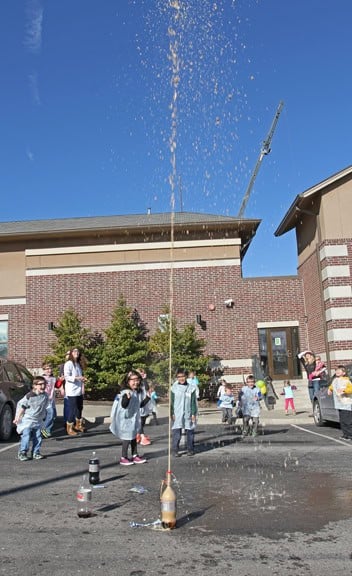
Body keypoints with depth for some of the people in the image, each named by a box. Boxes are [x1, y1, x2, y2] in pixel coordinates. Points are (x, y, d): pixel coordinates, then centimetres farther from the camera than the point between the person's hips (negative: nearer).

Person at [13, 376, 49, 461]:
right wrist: (17, 417, -7)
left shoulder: (45, 396, 0)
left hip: (38, 421, 5)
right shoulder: (29, 396, -16)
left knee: (38, 438, 5)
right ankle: (22, 453, 7)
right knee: (26, 437, -6)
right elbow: (21, 406, -8)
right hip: (27, 420, -5)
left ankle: (36, 453, 16)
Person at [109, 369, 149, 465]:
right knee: (127, 438, -2)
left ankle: (135, 456, 28)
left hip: (134, 419, 9)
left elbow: (140, 404, 19)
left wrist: (147, 398, 11)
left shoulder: (137, 393, 7)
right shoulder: (125, 393, -21)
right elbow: (124, 405, -31)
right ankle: (123, 458, 10)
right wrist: (127, 397, -47)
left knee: (134, 437, 16)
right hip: (126, 419, -9)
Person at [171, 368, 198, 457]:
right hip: (177, 415, -1)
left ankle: (190, 449, 18)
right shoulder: (174, 388, 0)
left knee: (190, 432, 7)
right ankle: (175, 450, 6)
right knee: (176, 432, -2)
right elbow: (172, 402, 3)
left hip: (188, 414, 1)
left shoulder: (191, 388, -1)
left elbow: (193, 402, 2)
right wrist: (172, 413, -2)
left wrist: (193, 414, -1)